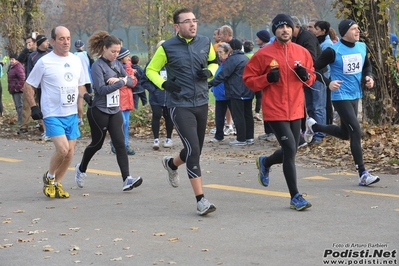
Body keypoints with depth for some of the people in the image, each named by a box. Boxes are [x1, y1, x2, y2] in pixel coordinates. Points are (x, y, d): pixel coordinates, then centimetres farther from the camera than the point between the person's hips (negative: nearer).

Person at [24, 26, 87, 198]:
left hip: (72, 114, 6)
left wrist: (84, 96, 0)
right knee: (62, 149, -19)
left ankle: (57, 184, 23)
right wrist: (33, 107, -10)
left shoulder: (76, 60, 8)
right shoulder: (44, 62, -8)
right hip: (53, 115, -6)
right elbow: (28, 86, -1)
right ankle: (49, 177, 7)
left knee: (70, 152, 5)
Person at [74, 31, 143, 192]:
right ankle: (81, 169, 35)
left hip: (115, 110, 6)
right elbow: (101, 89, -22)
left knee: (120, 143, -5)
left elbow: (131, 82, 7)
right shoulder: (97, 66, -13)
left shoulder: (117, 64, 8)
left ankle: (126, 179, -13)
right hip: (99, 111, -6)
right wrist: (122, 82, -19)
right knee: (97, 143, 9)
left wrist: (119, 79, -13)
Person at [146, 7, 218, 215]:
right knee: (193, 150, -15)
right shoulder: (167, 48, -7)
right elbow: (150, 70, 4)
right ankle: (201, 200, -11)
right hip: (180, 106, -5)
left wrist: (209, 71, -3)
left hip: (201, 104, 5)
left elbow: (214, 62, 20)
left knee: (195, 151, 15)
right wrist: (163, 84, -14)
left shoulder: (205, 43, 3)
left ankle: (171, 164, 50)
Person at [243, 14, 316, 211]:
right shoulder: (263, 54, -6)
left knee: (289, 152, 12)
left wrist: (305, 75, -8)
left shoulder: (302, 52, 4)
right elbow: (248, 79, -2)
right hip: (276, 111, -5)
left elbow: (312, 77, 14)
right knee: (290, 150, -11)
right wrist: (267, 79, -17)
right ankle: (295, 197, -2)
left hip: (296, 110, 5)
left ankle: (265, 162, 45)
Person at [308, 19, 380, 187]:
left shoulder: (362, 47, 3)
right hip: (341, 97, -8)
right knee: (356, 131, -15)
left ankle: (313, 126, 41)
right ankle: (363, 174, -10)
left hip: (355, 96, 8)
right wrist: (328, 83, -23)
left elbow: (367, 65, 21)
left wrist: (369, 77, 0)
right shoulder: (333, 51, -15)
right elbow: (315, 69, -10)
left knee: (345, 133, 18)